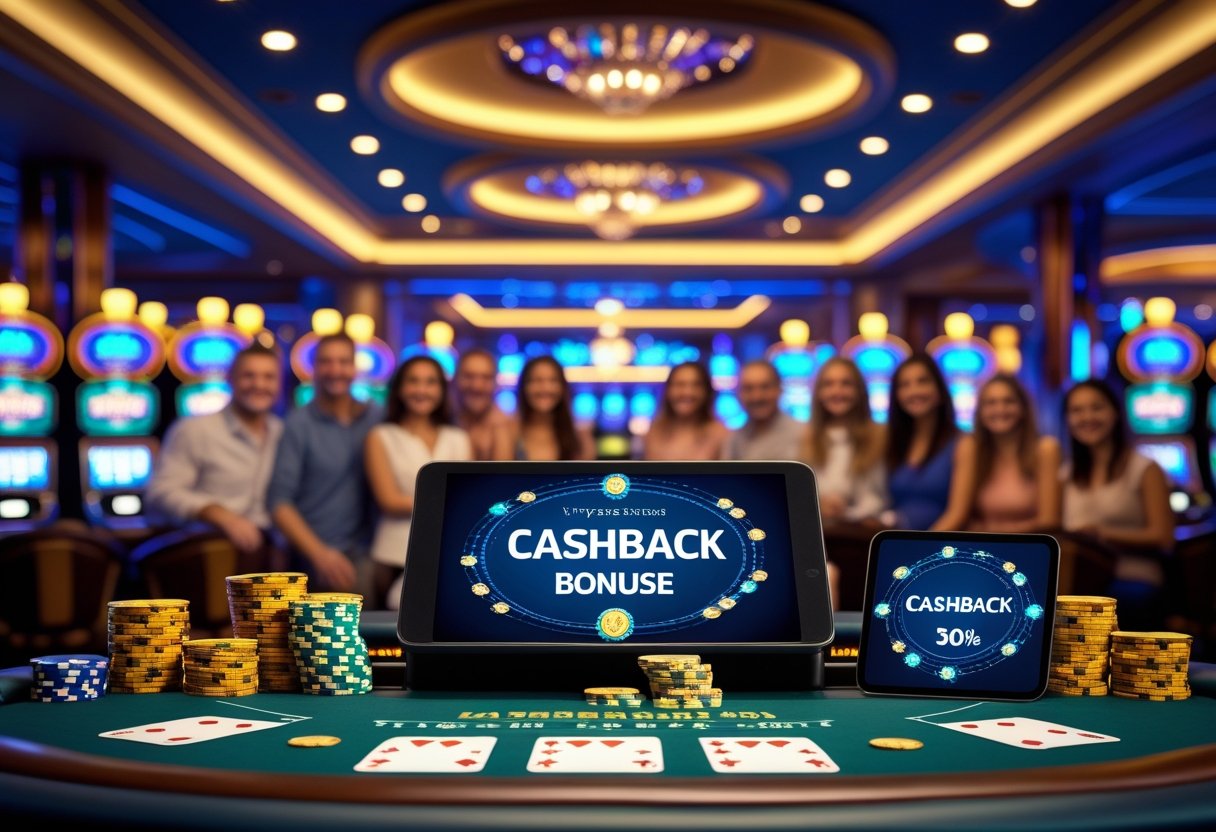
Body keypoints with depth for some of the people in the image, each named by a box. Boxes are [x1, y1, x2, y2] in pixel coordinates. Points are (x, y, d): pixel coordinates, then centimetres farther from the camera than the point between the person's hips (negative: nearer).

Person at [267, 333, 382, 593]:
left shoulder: (377, 418, 10)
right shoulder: (298, 425, 0)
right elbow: (279, 501, -3)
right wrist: (320, 553, -11)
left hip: (367, 552, 2)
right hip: (318, 555, -2)